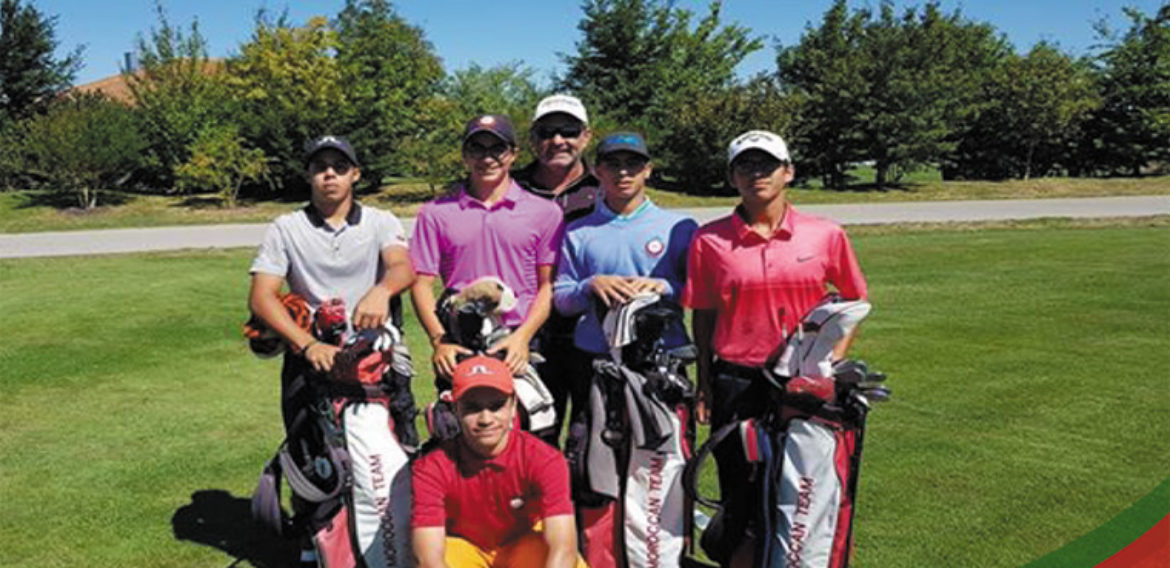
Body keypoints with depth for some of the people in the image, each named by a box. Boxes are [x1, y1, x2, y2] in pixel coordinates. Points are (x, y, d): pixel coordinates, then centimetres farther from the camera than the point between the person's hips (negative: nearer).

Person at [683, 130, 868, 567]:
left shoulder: (826, 235, 0)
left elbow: (853, 301, 11)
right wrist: (704, 388, 3)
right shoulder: (709, 240, -1)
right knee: (742, 501, 8)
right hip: (736, 383, -1)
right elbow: (703, 317, 4)